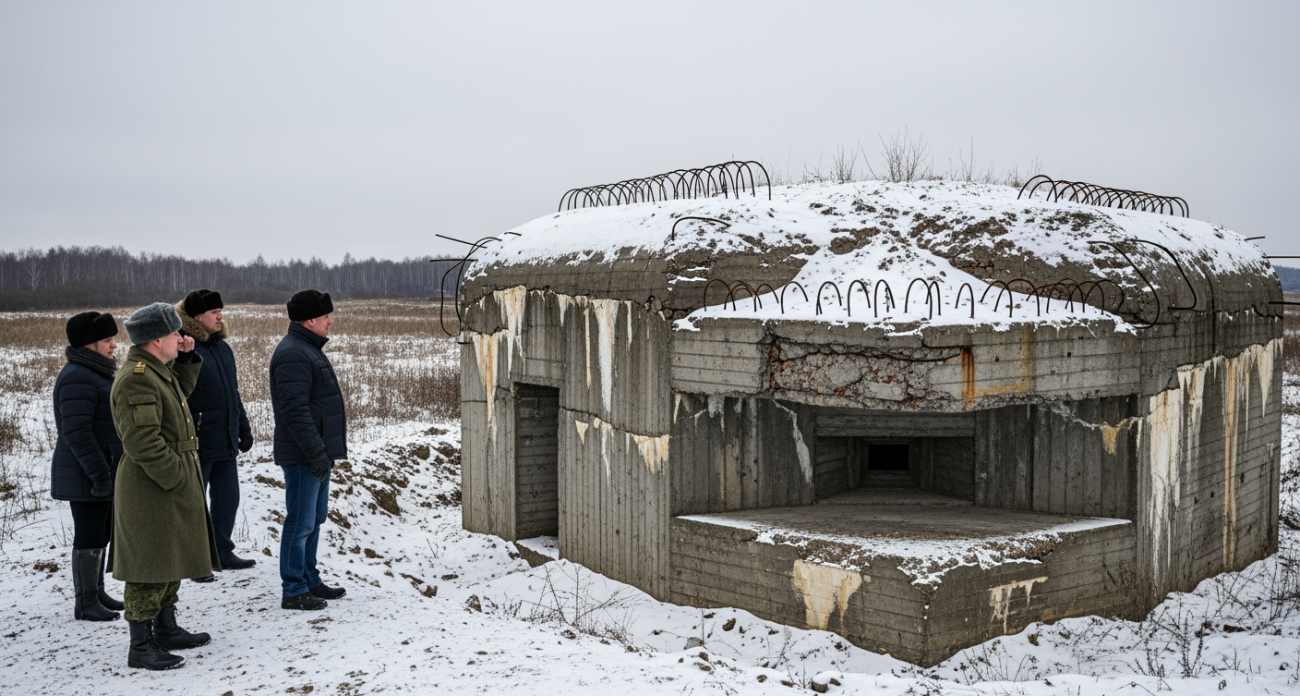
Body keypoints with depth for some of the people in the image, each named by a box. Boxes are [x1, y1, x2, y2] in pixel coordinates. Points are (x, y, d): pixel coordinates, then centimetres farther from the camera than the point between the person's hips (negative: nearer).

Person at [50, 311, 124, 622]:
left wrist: (107, 470, 22)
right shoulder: (77, 379, -19)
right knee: (89, 537, -3)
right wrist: (98, 473, -24)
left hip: (103, 473, 10)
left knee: (100, 535, 17)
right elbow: (77, 432, -25)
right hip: (86, 477, -10)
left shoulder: (97, 373, 14)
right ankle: (85, 603, 6)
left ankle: (97, 593, 27)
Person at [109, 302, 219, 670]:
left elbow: (181, 391, 27)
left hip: (173, 486, 11)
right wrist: (177, 477, -22)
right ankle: (141, 647, 8)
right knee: (150, 565, -2)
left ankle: (166, 630, 33)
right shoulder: (136, 381, -22)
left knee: (172, 559, 20)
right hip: (152, 491, -11)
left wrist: (187, 358, 12)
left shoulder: (156, 370, 9)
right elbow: (143, 442, -27)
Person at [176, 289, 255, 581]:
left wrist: (243, 428, 19)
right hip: (198, 445, -8)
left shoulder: (222, 347, 12)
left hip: (225, 443, 8)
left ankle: (222, 552, 29)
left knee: (228, 498, 15)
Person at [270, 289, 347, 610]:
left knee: (313, 521, 17)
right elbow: (295, 409, -24)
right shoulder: (293, 355, -18)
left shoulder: (308, 349, 16)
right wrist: (315, 451, -24)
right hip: (303, 456, -11)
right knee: (300, 523, -4)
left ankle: (310, 581, 28)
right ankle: (294, 591, 4)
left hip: (317, 454, 11)